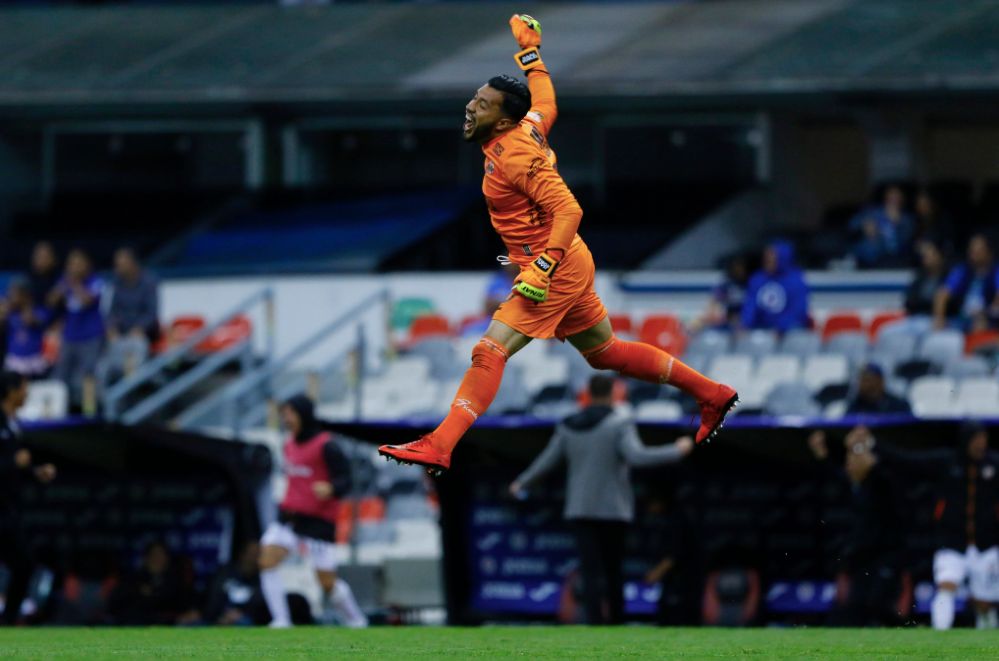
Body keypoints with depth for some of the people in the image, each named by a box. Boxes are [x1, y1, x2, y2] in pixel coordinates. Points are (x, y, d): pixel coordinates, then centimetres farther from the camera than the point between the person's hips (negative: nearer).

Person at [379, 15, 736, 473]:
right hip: (565, 267, 10)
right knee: (607, 353, 20)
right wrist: (530, 52, 35)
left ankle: (439, 447, -24)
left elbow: (568, 210, -27)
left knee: (490, 352, -16)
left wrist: (542, 267, -32)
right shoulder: (527, 127, 3)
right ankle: (710, 394, 27)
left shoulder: (515, 154, -21)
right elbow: (546, 106, 27)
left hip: (558, 268, -10)